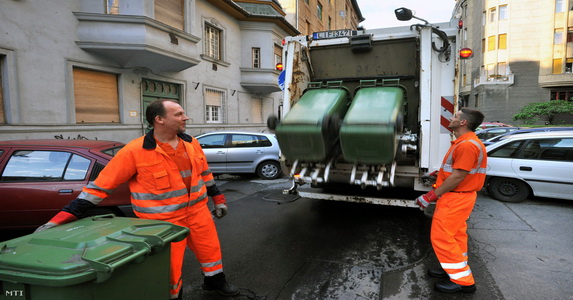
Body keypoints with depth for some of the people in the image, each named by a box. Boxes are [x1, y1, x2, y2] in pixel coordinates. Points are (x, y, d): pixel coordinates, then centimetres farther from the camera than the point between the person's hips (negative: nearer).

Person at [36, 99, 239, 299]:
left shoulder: (191, 144, 0)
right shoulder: (135, 151, -17)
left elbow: (204, 173, 13)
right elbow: (102, 184, -13)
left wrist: (218, 199, 16)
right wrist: (65, 216, -15)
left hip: (197, 210, 6)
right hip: (163, 220, -5)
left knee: (210, 248, 18)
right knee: (169, 263, 5)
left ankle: (215, 281, 46)